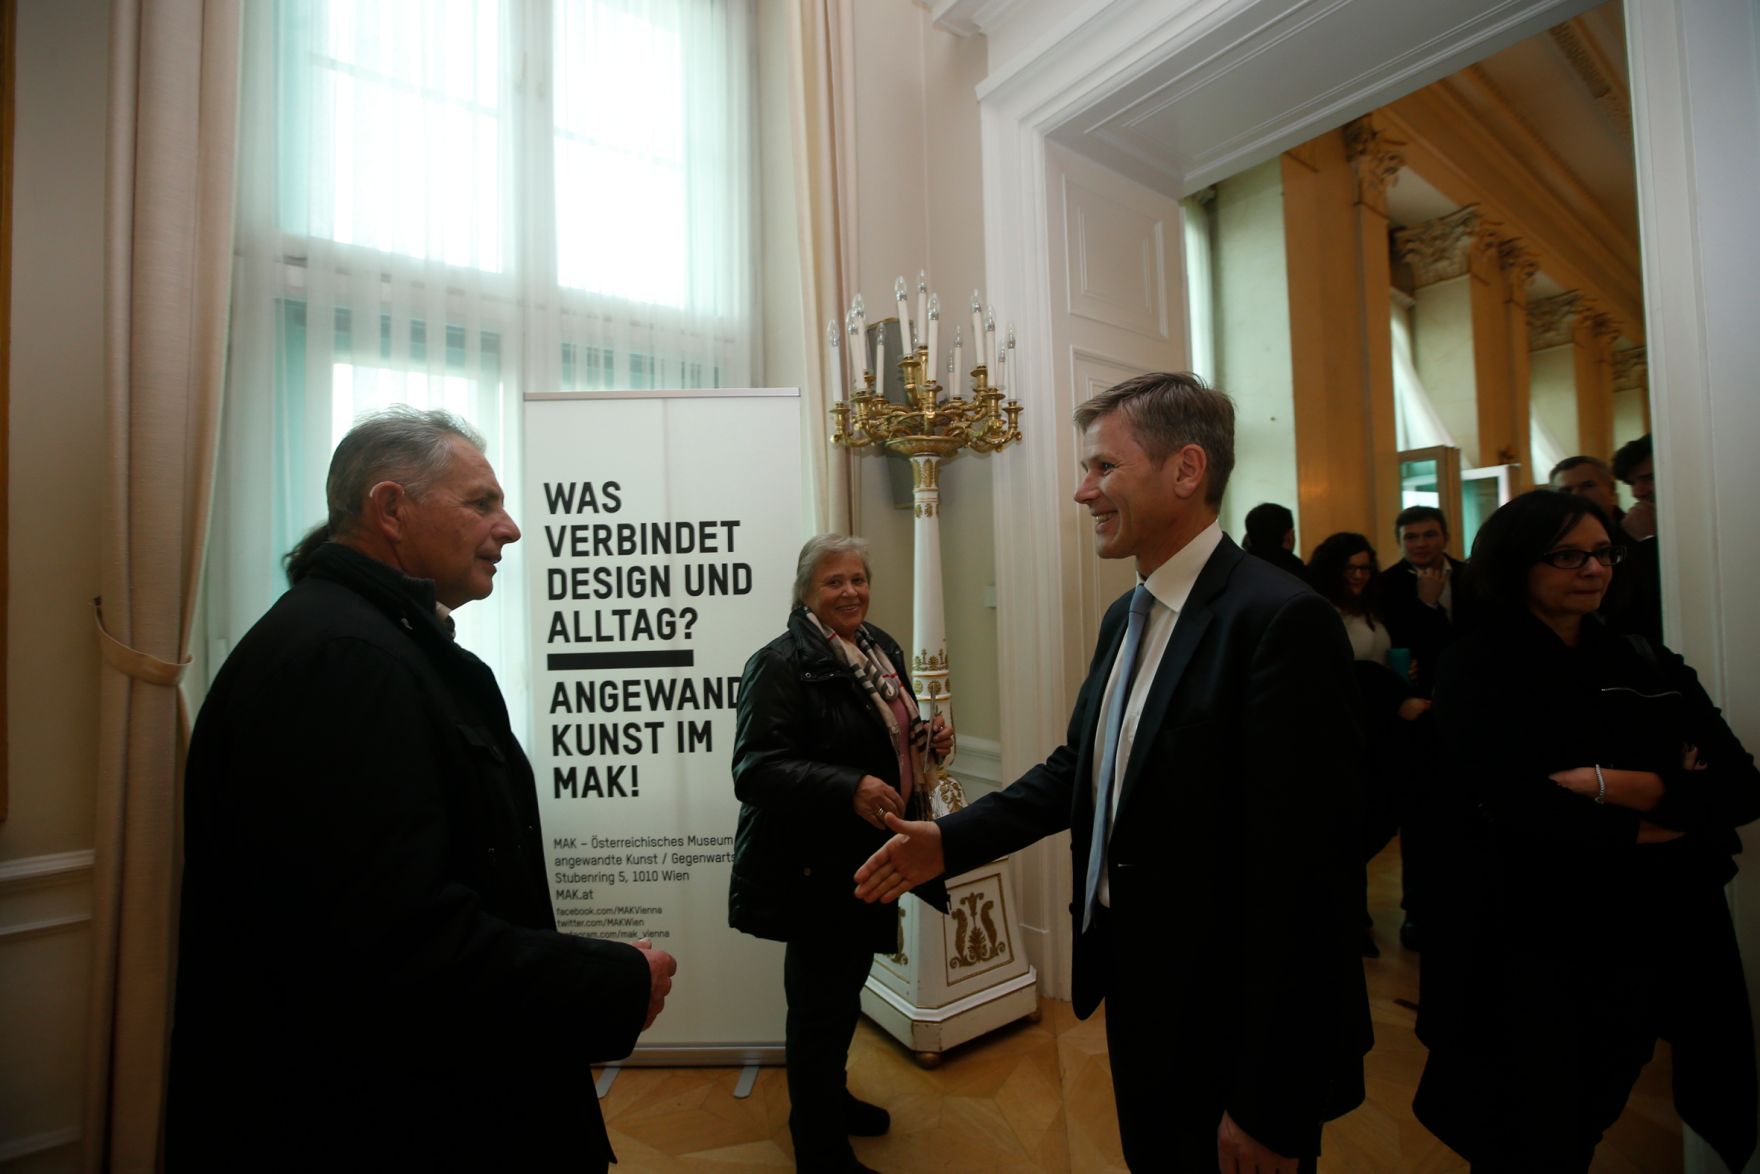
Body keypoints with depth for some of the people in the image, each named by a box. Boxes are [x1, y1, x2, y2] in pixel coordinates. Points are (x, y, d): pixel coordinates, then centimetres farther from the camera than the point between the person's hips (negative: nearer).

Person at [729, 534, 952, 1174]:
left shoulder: (883, 649, 6)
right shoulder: (781, 662, -20)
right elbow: (754, 770, -26)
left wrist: (929, 737, -3)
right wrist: (850, 790, -37)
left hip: (870, 857, 8)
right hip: (816, 867, -8)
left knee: (847, 987, 26)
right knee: (821, 1004, 9)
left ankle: (830, 1096, 51)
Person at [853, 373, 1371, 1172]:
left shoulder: (1281, 620, -24)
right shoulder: (1126, 616, 3)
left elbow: (1301, 877, -24)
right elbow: (1077, 767, 8)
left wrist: (1269, 1105, -18)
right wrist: (950, 839, -1)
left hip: (1229, 1031, -8)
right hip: (1137, 995, 8)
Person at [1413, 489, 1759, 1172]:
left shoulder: (1648, 665, 7)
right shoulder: (1477, 668, -8)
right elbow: (1504, 801, -17)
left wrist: (1607, 784, -16)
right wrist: (1643, 828, -9)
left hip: (1643, 938, 4)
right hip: (1524, 940, -4)